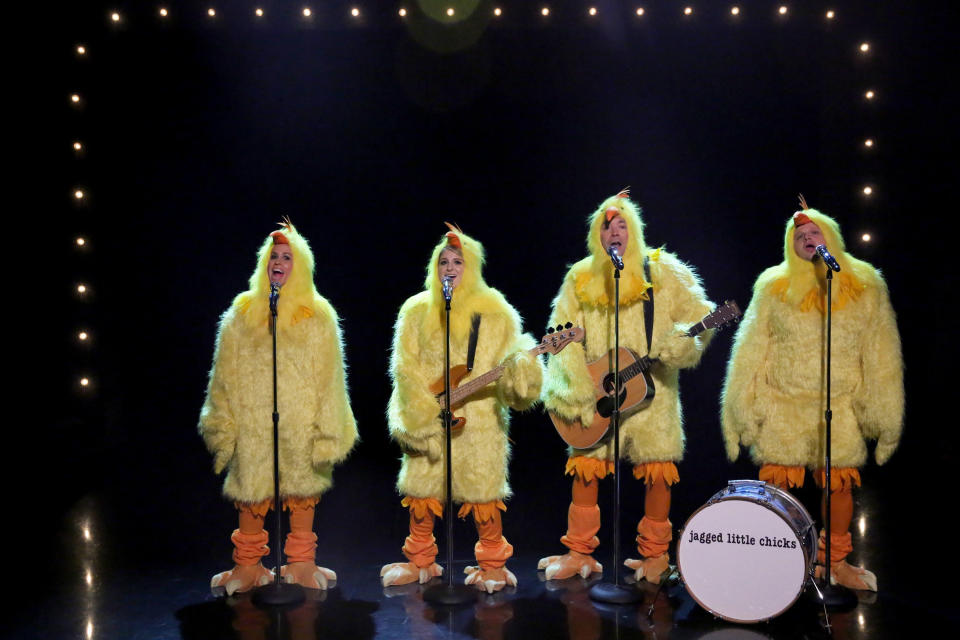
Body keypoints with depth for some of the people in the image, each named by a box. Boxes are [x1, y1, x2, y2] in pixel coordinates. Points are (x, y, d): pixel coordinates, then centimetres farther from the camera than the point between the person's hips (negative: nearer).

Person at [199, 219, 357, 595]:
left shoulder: (317, 316, 3)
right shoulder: (242, 313, 8)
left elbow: (328, 376, 1)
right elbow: (226, 374, 9)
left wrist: (327, 429, -3)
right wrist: (223, 422, 6)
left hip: (300, 422, -1)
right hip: (253, 422, 1)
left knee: (302, 489, 6)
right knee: (251, 490, 3)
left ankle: (301, 563, 19)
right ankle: (247, 565, 17)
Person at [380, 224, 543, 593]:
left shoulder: (494, 311, 2)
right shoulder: (417, 311, 6)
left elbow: (509, 358, -3)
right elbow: (405, 366, 1)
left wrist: (521, 365, -26)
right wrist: (421, 413, -9)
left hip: (480, 419, -2)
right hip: (424, 417, 2)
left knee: (482, 490, 0)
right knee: (420, 488, 7)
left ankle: (492, 564, 17)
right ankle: (420, 561, 25)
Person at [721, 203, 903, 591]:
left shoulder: (865, 286, 4)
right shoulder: (774, 287, 4)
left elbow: (880, 352, 5)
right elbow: (752, 351, 6)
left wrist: (882, 412, 2)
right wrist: (744, 408, 3)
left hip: (839, 409, 0)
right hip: (782, 406, 0)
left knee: (840, 484, 2)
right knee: (777, 483, -1)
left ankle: (837, 560, 22)